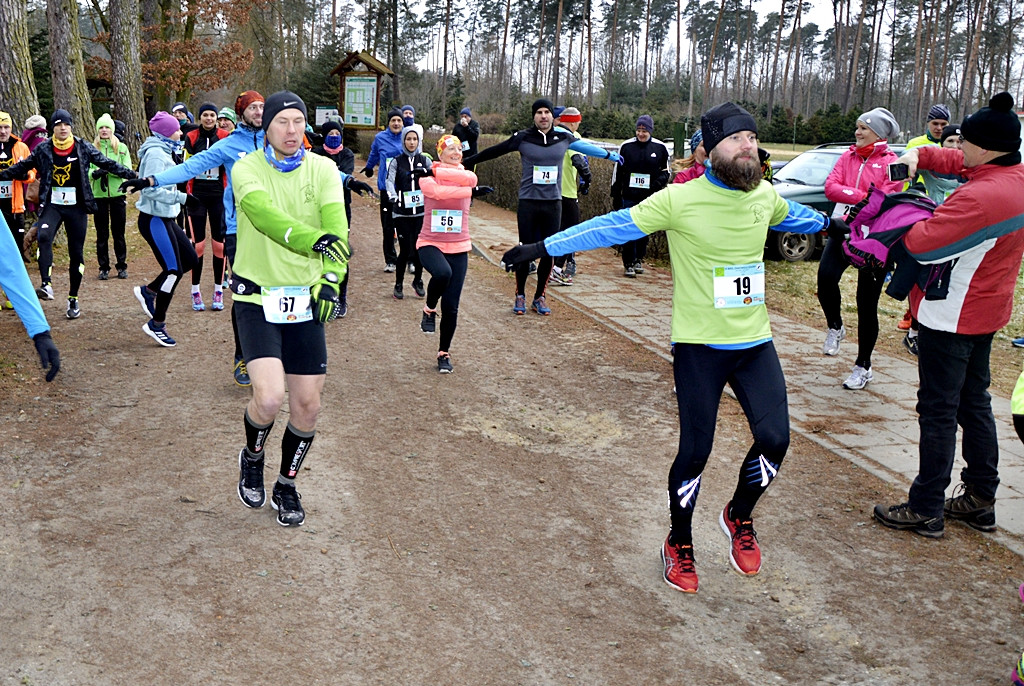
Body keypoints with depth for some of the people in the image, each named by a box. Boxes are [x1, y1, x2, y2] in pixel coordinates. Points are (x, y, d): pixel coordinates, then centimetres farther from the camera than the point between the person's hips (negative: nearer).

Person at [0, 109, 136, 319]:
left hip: (77, 207, 0)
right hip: (52, 205, 0)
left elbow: (107, 164, 4)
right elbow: (22, 167, 12)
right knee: (44, 236, -29)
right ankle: (46, 284, -33)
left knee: (76, 253, 4)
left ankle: (73, 300, 15)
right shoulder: (43, 150, 3)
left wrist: (132, 175, 0)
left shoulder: (83, 148, 1)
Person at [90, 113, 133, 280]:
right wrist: (95, 172, -24)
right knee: (102, 233, 4)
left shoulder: (121, 148, 6)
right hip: (98, 195, 0)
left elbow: (127, 170, -4)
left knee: (118, 232, 5)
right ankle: (104, 267, 11)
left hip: (117, 193, 0)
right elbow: (86, 170, -3)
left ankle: (122, 266, 15)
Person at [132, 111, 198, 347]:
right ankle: (157, 325, 4)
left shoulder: (162, 151, 15)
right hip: (155, 220, -10)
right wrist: (181, 197, -26)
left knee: (190, 259, 12)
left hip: (164, 218, 10)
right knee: (174, 271, -7)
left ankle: (148, 291, 22)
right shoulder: (156, 153, -17)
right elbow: (151, 188, -26)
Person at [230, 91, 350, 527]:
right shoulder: (247, 168, -5)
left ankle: (287, 485, 29)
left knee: (307, 404, 4)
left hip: (306, 299, 3)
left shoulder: (322, 169, 2)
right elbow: (264, 214, -26)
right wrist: (313, 240, -43)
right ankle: (252, 458, 17)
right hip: (257, 297, -3)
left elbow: (336, 224, -13)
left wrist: (331, 277, -30)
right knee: (269, 396, -18)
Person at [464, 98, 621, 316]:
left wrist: (608, 155, 38)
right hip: (528, 202, -2)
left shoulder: (563, 138, 5)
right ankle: (520, 295, 19)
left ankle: (540, 297, 21)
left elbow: (583, 146, 24)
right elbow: (495, 151, 3)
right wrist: (468, 161, 5)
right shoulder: (523, 138, -4)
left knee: (549, 253, 5)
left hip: (553, 203, 2)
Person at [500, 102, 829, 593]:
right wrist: (541, 247, -15)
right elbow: (613, 227, -12)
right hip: (700, 346, -5)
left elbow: (793, 216, 29)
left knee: (774, 438, -5)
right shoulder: (681, 199, -12)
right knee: (695, 451, 1)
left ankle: (739, 518, 26)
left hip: (755, 344, 5)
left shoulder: (765, 196, 5)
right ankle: (679, 545, 26)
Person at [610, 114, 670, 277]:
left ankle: (638, 259, 26)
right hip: (629, 196, -1)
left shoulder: (660, 148, 2)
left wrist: (659, 182, -10)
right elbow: (617, 172, 6)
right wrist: (615, 196, 3)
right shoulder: (626, 146, 1)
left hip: (649, 198, 1)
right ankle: (628, 264, 4)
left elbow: (666, 171, 12)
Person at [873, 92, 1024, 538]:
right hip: (984, 310, 10)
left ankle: (926, 509, 9)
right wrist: (918, 156, -4)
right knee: (973, 403, 18)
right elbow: (953, 161, 15)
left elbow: (922, 244, -29)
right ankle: (981, 500, 28)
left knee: (938, 409, -1)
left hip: (951, 316, -10)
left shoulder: (981, 196, -28)